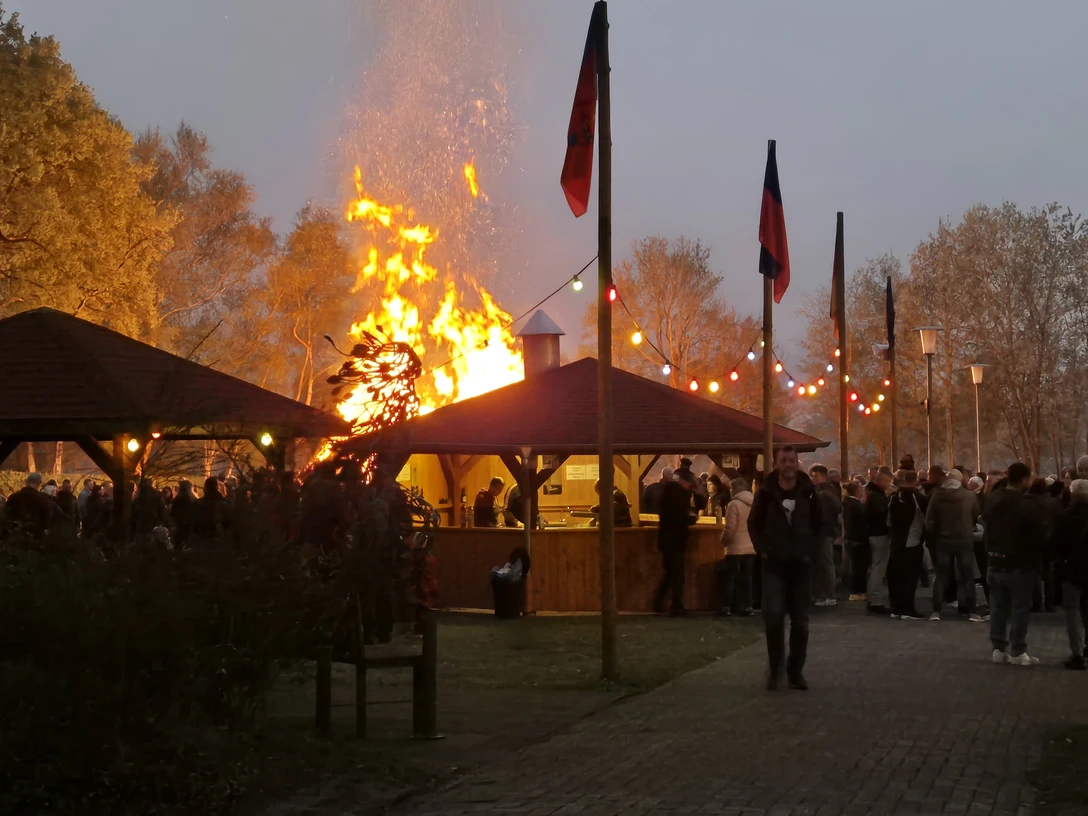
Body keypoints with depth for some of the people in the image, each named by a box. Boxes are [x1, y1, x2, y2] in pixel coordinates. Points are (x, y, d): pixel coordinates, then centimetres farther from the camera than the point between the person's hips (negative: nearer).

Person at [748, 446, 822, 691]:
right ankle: (775, 670, 0)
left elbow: (817, 524, 9)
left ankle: (796, 671, 16)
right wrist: (763, 551, -2)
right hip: (774, 564, -2)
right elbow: (754, 523, 6)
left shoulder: (807, 491, 0)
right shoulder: (766, 491, -3)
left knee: (800, 621, 5)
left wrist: (810, 551, 0)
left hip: (801, 564, 2)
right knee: (773, 615, -14)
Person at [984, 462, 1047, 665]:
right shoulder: (1028, 506, -18)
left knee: (998, 607, 11)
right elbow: (1039, 536, -15)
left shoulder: (993, 500, 7)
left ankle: (999, 648, 13)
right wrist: (1039, 559, -1)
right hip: (1020, 565, -7)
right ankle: (1017, 652, 1)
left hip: (996, 563, 7)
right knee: (1020, 608, 0)